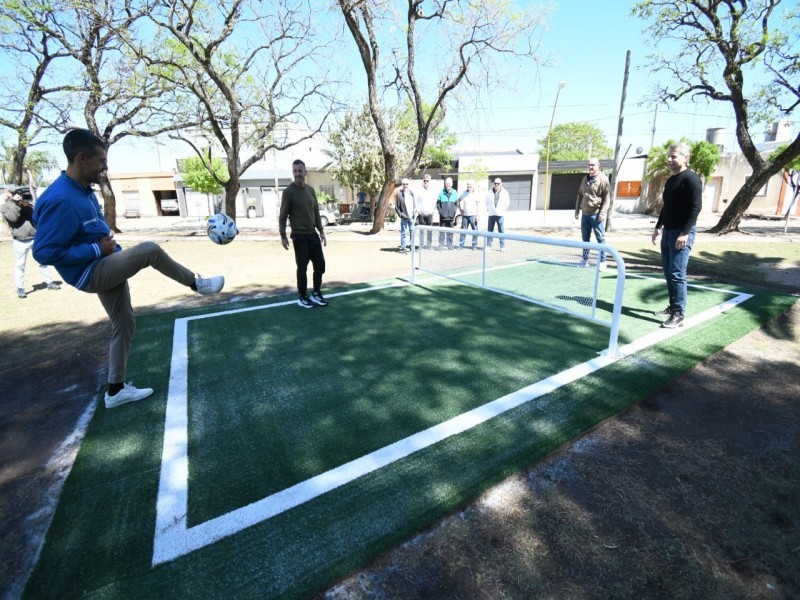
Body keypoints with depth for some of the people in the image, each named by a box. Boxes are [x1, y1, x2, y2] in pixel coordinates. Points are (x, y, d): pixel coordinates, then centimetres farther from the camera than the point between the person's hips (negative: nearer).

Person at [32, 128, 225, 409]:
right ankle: (196, 283, 0)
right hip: (90, 273, -9)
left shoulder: (83, 191, 8)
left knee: (124, 325, 12)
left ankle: (116, 390, 25)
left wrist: (107, 243, 8)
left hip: (106, 268, 10)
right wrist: (98, 249, -19)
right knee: (150, 250, -24)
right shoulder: (60, 200, -22)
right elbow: (44, 252, -23)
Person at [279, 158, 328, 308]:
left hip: (313, 234, 6)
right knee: (302, 268, 0)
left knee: (320, 265, 7)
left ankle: (316, 294, 21)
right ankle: (303, 297, 15)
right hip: (299, 237, -6)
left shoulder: (311, 190, 10)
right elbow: (282, 216, -7)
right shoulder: (289, 191, -9)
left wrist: (321, 231, 10)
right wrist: (283, 236, -11)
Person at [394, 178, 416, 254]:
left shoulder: (411, 193, 7)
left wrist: (414, 213, 6)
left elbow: (414, 204, 14)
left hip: (411, 217, 5)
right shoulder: (399, 194, -8)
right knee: (403, 233, 1)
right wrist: (401, 215, -7)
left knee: (412, 232, 13)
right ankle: (403, 248, 10)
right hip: (404, 217, -5)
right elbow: (396, 207, -5)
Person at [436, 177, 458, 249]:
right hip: (442, 216, -1)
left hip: (450, 216, 1)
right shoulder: (441, 192, 0)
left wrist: (454, 212, -3)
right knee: (441, 230, 2)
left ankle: (450, 245, 13)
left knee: (450, 231, 6)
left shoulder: (455, 193, 5)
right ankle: (441, 244, 10)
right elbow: (438, 203, 3)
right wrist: (440, 211, -8)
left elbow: (456, 204, 9)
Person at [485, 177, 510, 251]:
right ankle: (488, 245, 11)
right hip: (491, 214, 1)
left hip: (500, 214, -1)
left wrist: (503, 209, 14)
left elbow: (507, 202, 12)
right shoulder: (489, 193, 3)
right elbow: (487, 202, 19)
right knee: (490, 230, 4)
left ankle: (502, 246, 3)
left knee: (501, 231, -2)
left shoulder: (504, 193, 1)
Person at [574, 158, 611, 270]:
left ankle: (602, 261, 3)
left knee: (600, 238, -2)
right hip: (585, 214, 6)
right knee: (585, 238, 11)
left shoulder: (603, 179, -5)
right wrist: (577, 210, 15)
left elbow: (607, 198, -9)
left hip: (596, 214, -6)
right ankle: (585, 259, 20)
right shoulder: (585, 179, 15)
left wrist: (603, 213, -17)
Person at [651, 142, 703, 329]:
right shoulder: (670, 180, 16)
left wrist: (685, 233, -23)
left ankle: (679, 314, -4)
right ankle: (673, 307, 21)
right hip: (668, 232, 9)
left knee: (677, 273, -10)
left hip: (682, 233, -9)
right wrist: (658, 227, 20)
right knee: (668, 272, 11)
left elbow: (696, 207, -17)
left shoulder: (691, 179, -11)